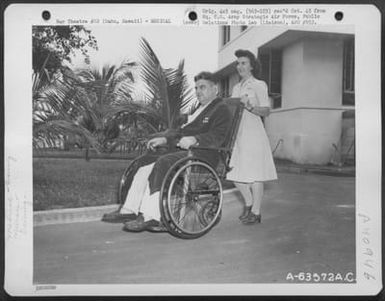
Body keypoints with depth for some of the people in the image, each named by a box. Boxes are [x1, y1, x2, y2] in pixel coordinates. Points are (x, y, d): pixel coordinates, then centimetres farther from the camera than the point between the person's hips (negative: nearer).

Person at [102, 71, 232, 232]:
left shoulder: (221, 109, 0)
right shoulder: (199, 109, 30)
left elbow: (217, 137, -15)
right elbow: (181, 131, 28)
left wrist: (194, 139, -30)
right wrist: (164, 139, 12)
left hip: (202, 154, -9)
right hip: (180, 149, 9)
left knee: (163, 163, -32)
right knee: (144, 162, -8)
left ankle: (151, 216, -32)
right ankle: (130, 210, -12)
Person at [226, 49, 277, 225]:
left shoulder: (259, 85, -1)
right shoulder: (236, 88, 18)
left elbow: (266, 111, -8)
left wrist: (250, 107, -22)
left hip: (253, 133, -7)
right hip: (238, 133, 7)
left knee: (254, 174, -3)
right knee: (235, 173, 7)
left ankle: (256, 212, 7)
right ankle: (248, 202, 29)